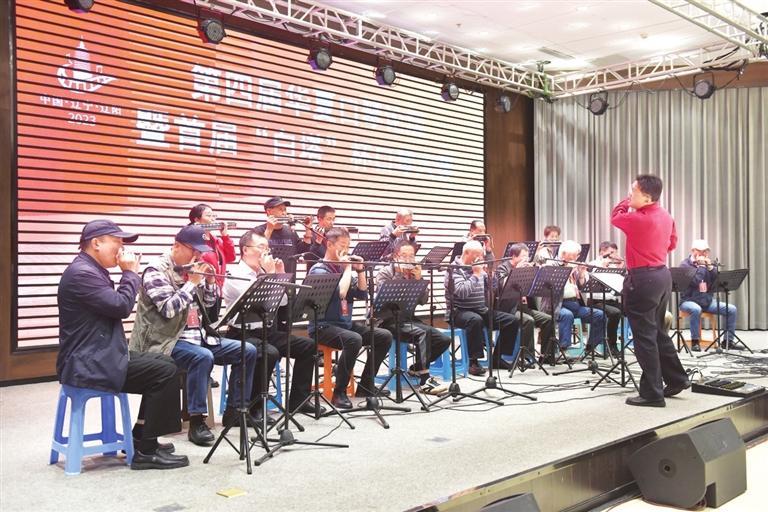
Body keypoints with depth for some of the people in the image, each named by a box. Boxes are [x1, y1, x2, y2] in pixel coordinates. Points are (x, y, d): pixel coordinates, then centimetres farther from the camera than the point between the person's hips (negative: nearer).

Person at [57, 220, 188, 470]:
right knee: (165, 372, -14)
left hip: (100, 356, 11)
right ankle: (146, 451, -7)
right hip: (88, 365, -11)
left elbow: (115, 307, 20)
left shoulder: (91, 270, 16)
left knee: (164, 363, 12)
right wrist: (131, 273, -11)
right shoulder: (82, 273, -19)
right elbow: (121, 307, -22)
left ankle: (141, 437, 17)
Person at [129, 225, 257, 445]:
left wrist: (210, 281, 1)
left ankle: (234, 410, 8)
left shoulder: (191, 268, 12)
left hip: (199, 336, 8)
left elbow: (209, 303, 20)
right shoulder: (156, 271, -9)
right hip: (169, 340, -8)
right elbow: (168, 309, -22)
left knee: (248, 351, -2)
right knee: (203, 356, -37)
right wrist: (192, 282, -18)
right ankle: (196, 421, -26)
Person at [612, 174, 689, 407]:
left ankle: (652, 394, 3)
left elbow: (615, 216, 0)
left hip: (643, 279, -9)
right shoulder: (666, 216, 7)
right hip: (662, 274, 9)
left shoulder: (637, 219, -20)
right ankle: (677, 379, 31)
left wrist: (628, 201, 9)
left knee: (644, 336, -2)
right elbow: (672, 243, 21)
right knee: (658, 331, 22)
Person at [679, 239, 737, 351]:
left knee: (732, 309, -11)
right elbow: (694, 281, -22)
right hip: (689, 301, -6)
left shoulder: (709, 263, 13)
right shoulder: (685, 264, -5)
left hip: (708, 300, 6)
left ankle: (728, 341, -1)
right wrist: (701, 266, -14)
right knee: (696, 309, -39)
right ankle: (695, 341, -23)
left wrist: (710, 266, -8)